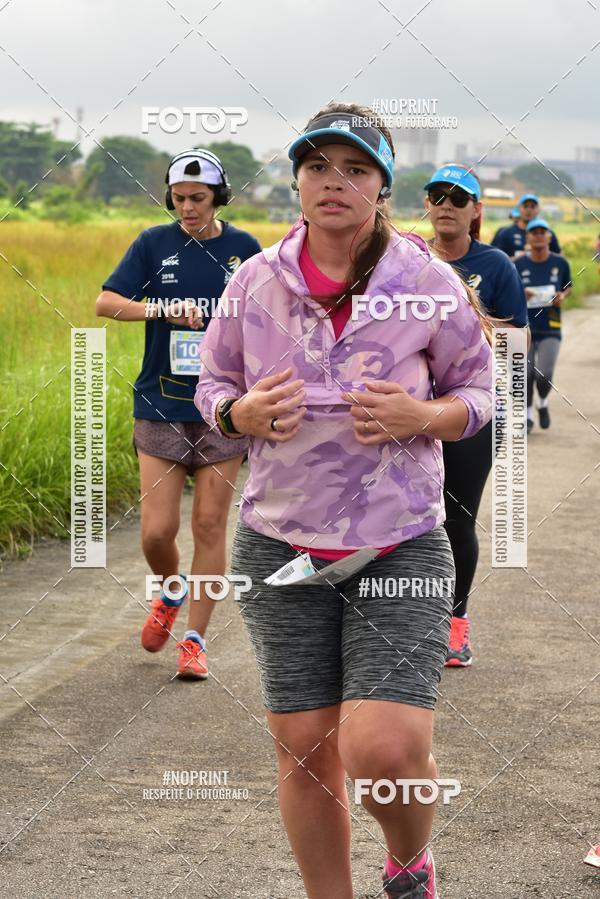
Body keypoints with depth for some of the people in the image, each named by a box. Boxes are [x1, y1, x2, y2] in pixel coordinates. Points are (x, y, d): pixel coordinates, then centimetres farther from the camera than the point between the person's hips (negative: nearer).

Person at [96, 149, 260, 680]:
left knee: (210, 525, 1)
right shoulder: (154, 244, 2)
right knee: (157, 530, -3)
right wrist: (164, 308, -20)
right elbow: (106, 302, -5)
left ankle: (195, 639, 11)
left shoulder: (245, 249, 4)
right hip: (161, 406, 0)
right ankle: (171, 594, 29)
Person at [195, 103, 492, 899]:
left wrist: (417, 417, -16)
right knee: (303, 748, 7)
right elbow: (213, 386, 13)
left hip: (401, 546, -2)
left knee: (385, 749, -14)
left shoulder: (427, 281, -4)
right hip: (281, 546, 2)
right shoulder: (257, 281, 1)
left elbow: (476, 392, 6)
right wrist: (247, 413, -11)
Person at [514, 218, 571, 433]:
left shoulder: (560, 263, 1)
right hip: (524, 327, 0)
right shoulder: (519, 265, -1)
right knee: (526, 374, 1)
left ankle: (543, 403, 23)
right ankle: (528, 415, 21)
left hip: (550, 329, 0)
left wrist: (562, 296, -6)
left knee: (544, 375, -10)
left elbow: (568, 286, 16)